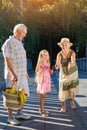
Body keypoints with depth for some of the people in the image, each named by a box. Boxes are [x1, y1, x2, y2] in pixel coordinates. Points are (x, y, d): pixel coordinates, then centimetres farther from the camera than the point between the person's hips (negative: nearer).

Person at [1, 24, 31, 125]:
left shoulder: (20, 43, 15)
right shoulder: (9, 43, -12)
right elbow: (7, 60, -18)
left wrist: (26, 73, 20)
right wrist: (13, 74, -24)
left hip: (22, 75, 9)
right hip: (13, 75, -8)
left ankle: (19, 114, 24)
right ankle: (10, 117, 9)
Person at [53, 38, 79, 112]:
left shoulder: (72, 53, -20)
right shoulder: (59, 55, -20)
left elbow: (73, 62, -35)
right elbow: (57, 65, -34)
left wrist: (71, 65, -59)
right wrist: (57, 66, -58)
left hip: (73, 72, 1)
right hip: (64, 74, -1)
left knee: (73, 88, 10)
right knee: (63, 89, -5)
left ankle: (71, 100, 40)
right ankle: (63, 106, 10)